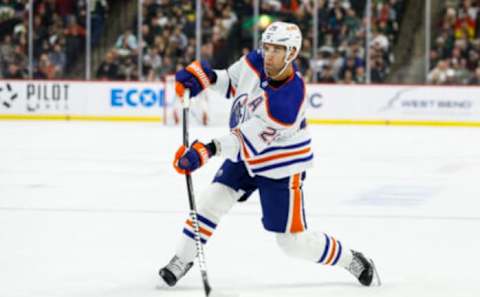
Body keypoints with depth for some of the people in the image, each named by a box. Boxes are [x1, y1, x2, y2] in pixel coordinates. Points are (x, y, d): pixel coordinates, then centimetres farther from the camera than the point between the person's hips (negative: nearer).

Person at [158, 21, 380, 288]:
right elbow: (230, 81, 6)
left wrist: (208, 150, -51)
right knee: (212, 201, -8)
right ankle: (182, 260, 7)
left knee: (293, 241, -1)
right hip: (245, 156, 6)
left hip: (282, 167, -6)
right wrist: (204, 76, -14)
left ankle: (351, 260, 21)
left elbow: (248, 141, -38)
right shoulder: (254, 63, -16)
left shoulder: (288, 102, -37)